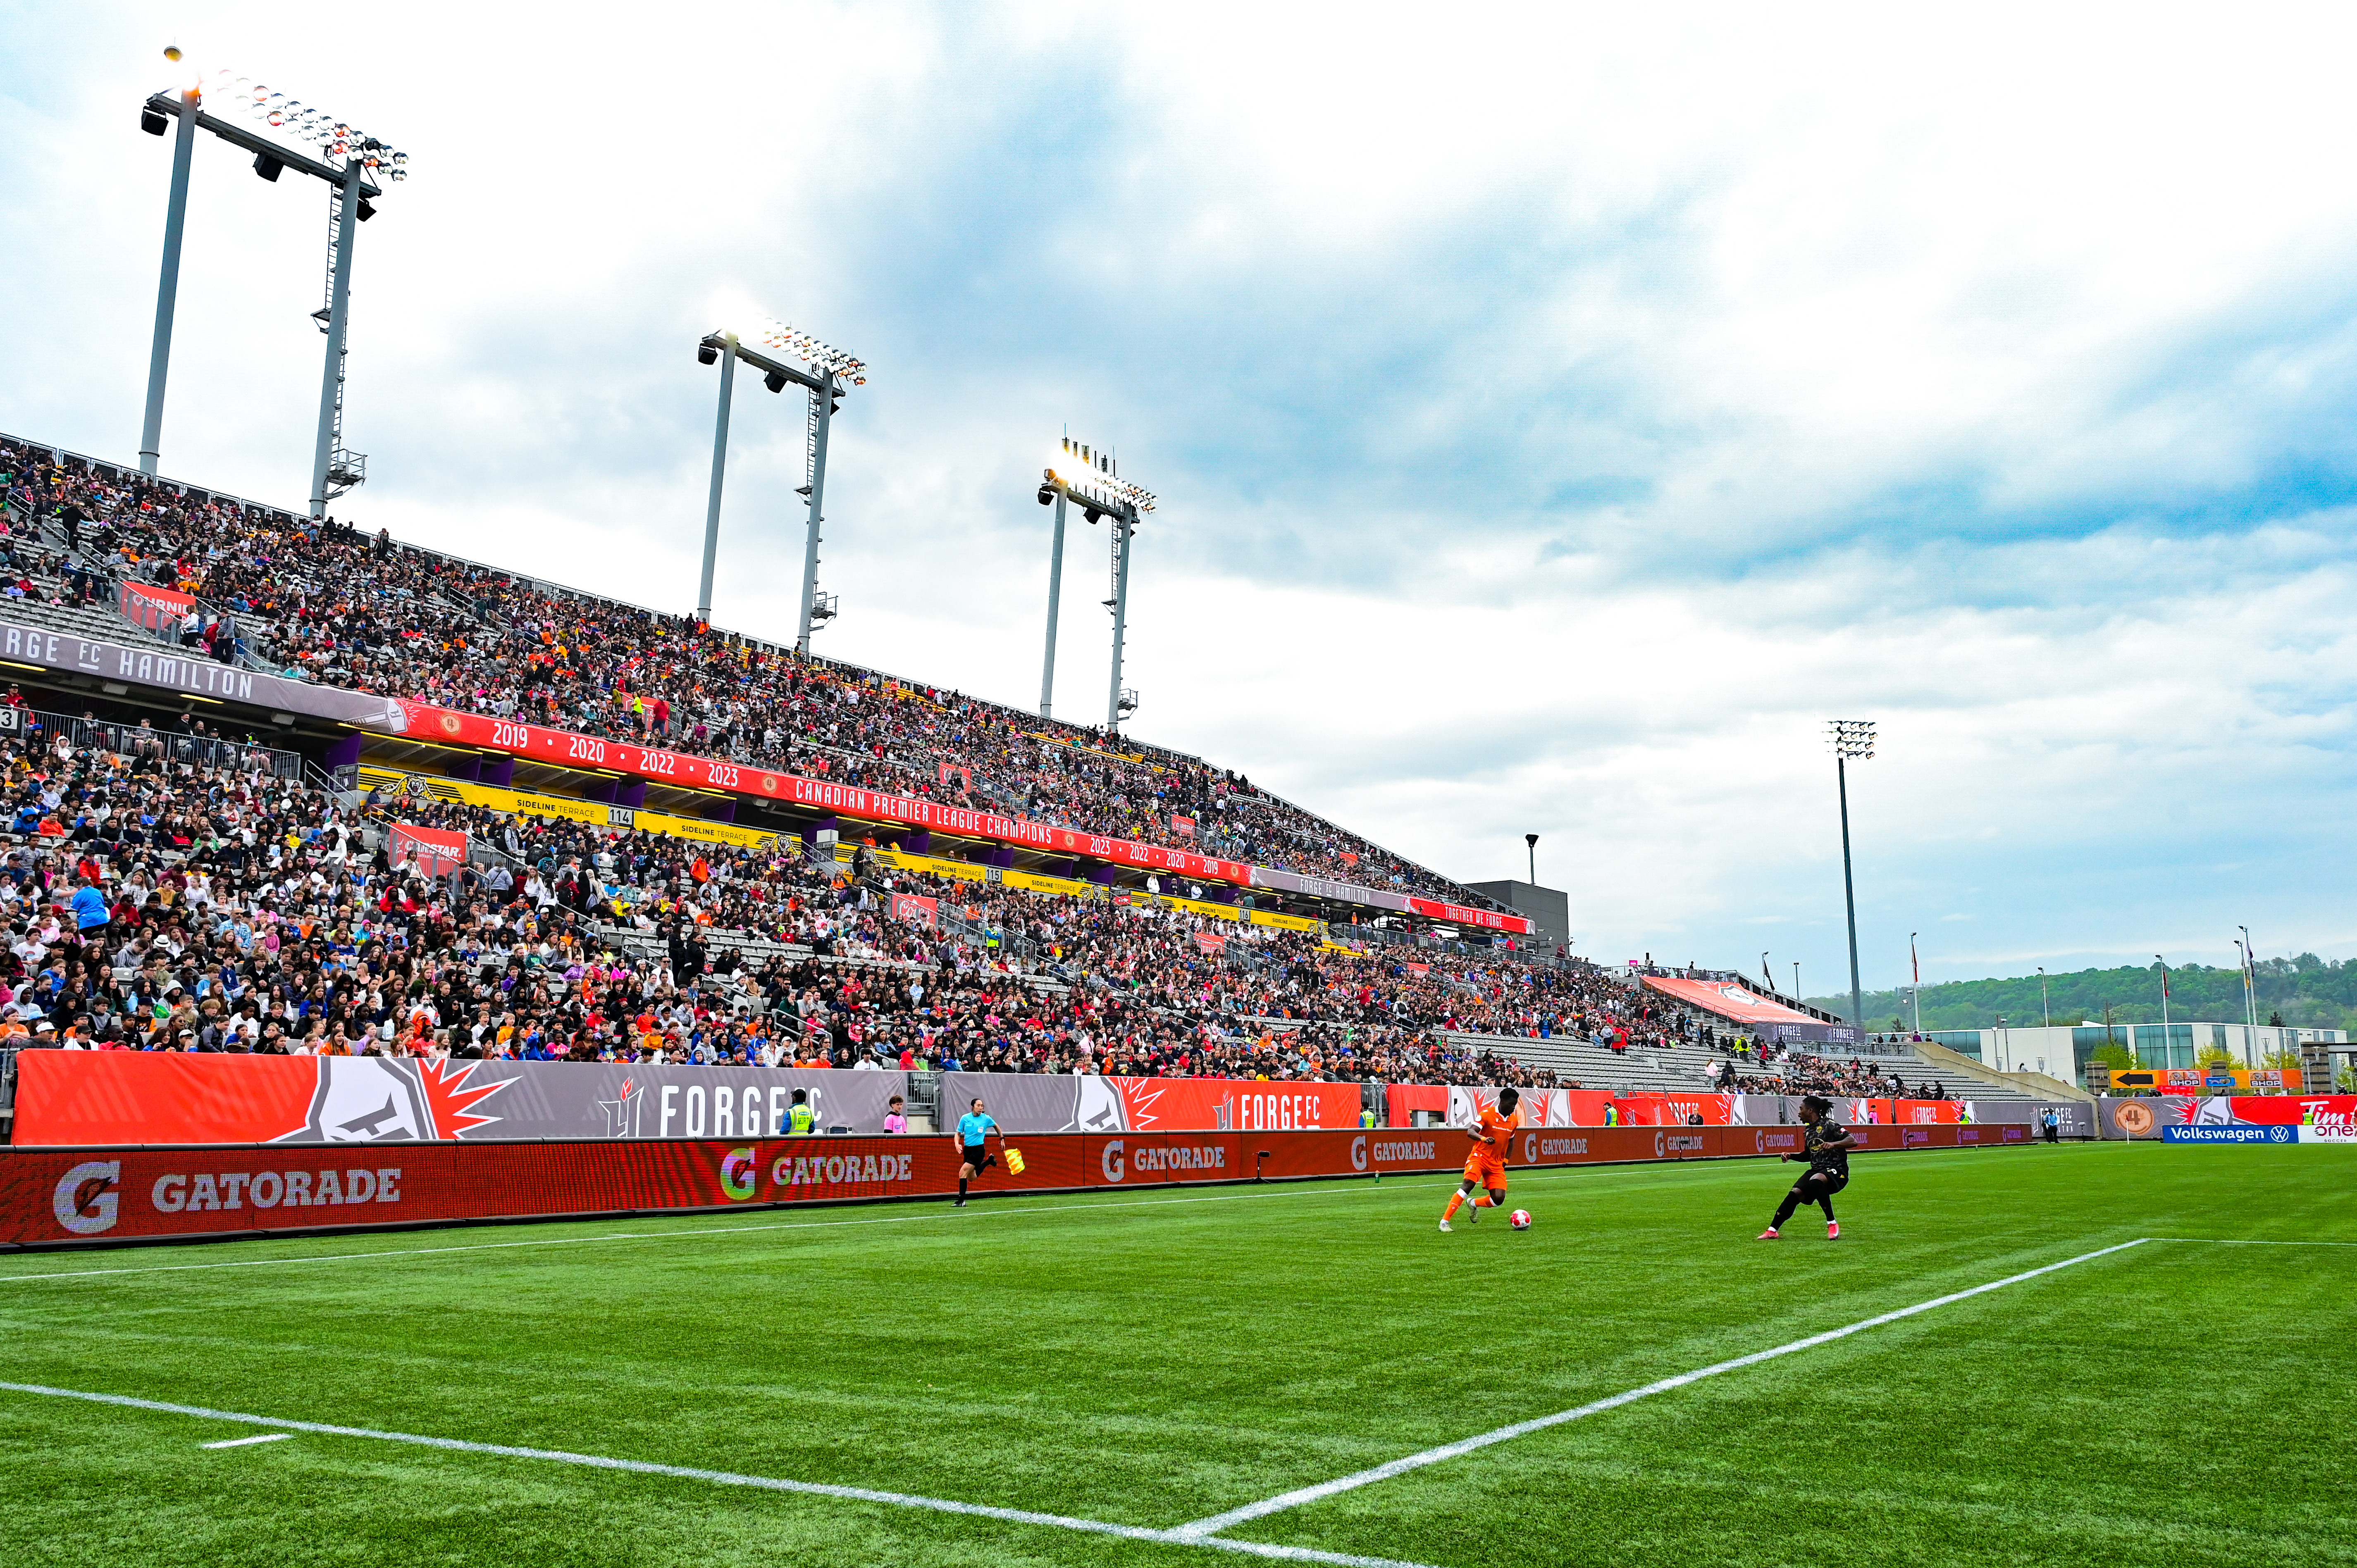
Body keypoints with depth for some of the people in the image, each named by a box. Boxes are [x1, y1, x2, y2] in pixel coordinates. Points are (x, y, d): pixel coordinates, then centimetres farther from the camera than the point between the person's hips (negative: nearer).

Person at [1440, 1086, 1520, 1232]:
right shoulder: (1487, 1114, -11)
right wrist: (1484, 1139, -41)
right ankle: (1445, 1221, -23)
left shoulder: (1514, 1120, 7)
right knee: (1469, 1184, -28)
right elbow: (1471, 1131, -21)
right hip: (1480, 1156, -5)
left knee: (1499, 1200, -10)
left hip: (1497, 1164, 5)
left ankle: (1474, 1204, 24)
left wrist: (1506, 1160, 17)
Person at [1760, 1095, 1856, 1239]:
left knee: (1815, 1180, -38)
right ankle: (1772, 1231, -5)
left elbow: (1853, 1142, -19)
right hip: (1816, 1170, 8)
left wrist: (1834, 1144, -35)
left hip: (1836, 1170, -8)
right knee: (1795, 1193, -11)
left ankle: (1832, 1224, -27)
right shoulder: (1808, 1130, 16)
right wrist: (1791, 1156, 15)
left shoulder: (1829, 1125, -9)